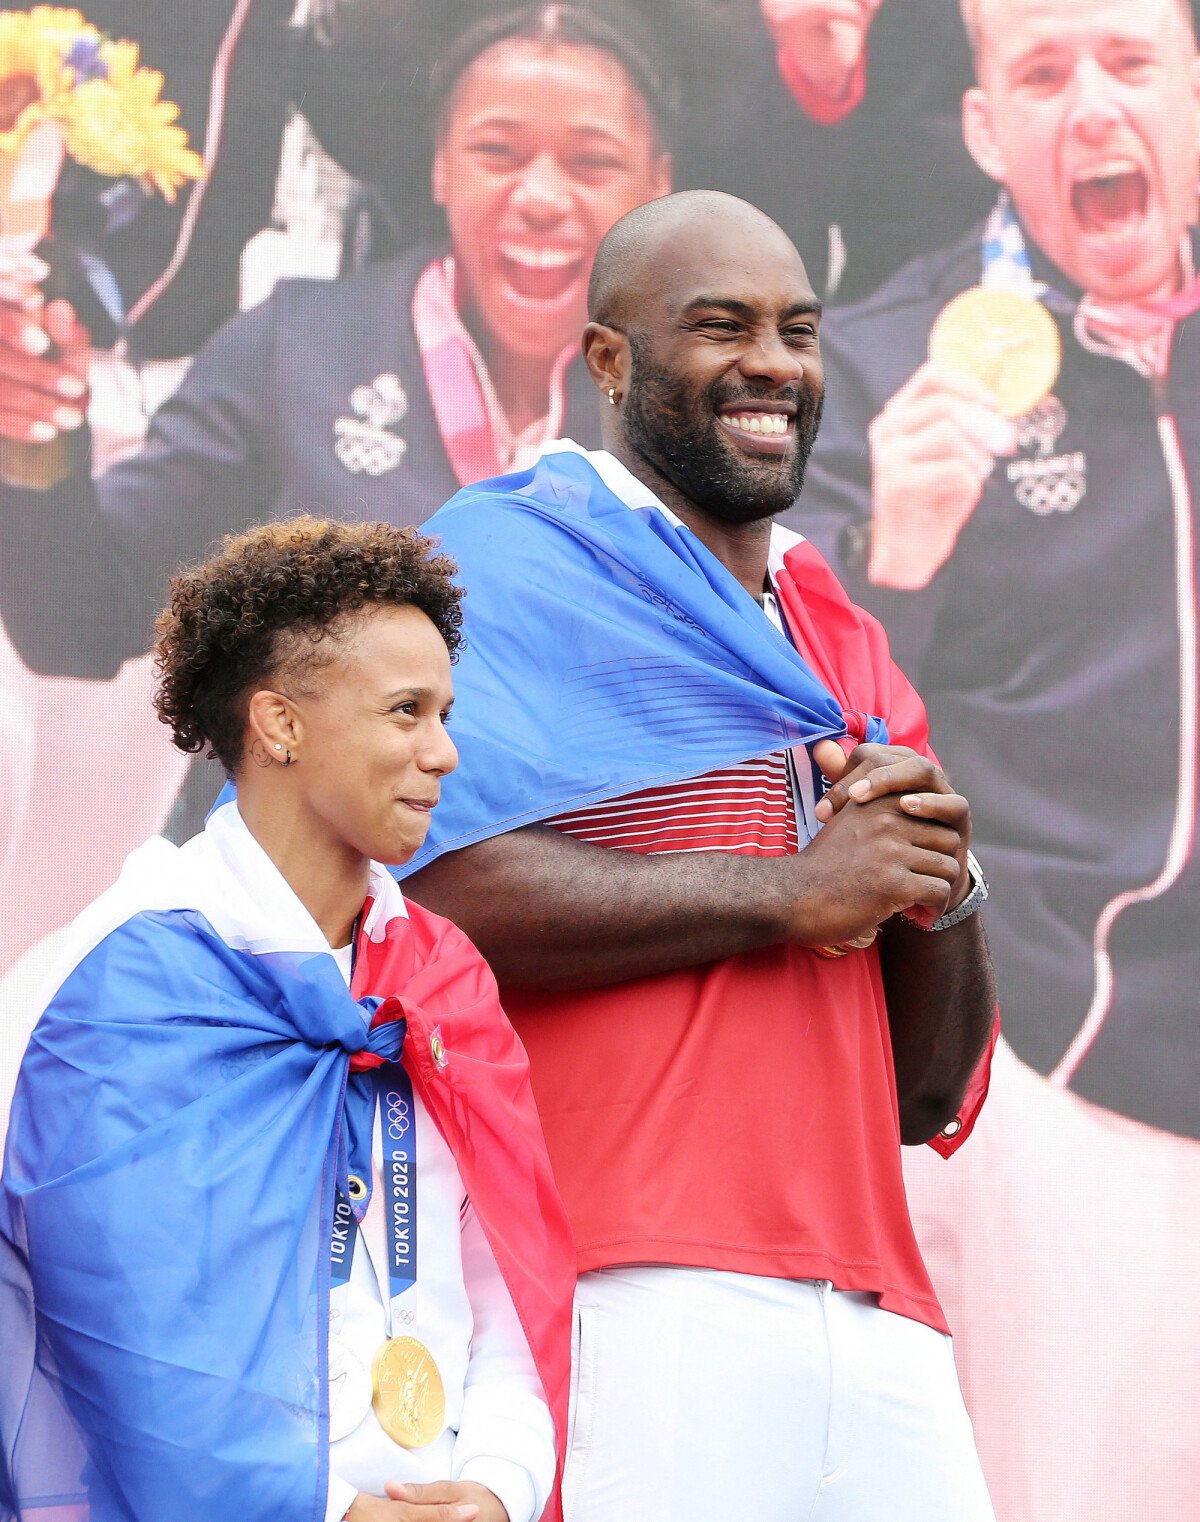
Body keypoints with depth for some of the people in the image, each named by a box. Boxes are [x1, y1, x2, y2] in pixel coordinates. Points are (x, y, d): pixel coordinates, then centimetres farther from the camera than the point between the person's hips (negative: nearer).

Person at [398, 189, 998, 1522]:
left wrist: (940, 895, 2)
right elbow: (428, 880, -15)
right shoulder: (510, 555, 3)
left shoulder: (844, 650, 24)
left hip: (878, 1321, 6)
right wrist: (787, 890, -8)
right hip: (638, 1299, -6)